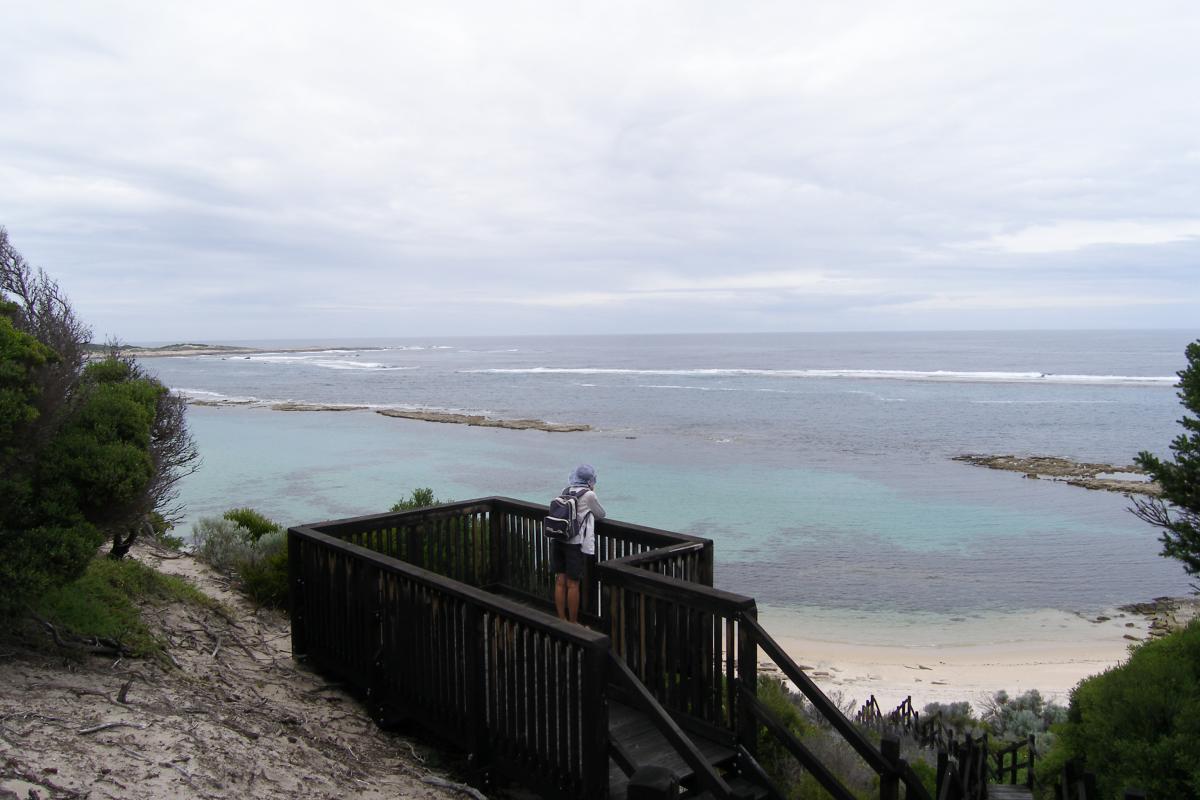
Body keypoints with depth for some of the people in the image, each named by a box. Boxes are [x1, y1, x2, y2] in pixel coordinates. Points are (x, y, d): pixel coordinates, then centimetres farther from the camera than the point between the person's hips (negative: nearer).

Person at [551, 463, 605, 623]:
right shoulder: (588, 495, -9)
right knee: (572, 584, 2)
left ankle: (562, 620, 20)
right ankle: (572, 623, 11)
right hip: (575, 543, -6)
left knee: (560, 581, 10)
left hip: (558, 541, 6)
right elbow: (601, 514, 5)